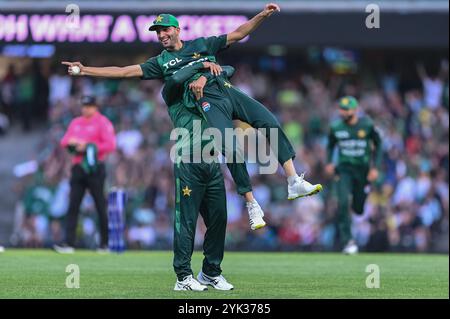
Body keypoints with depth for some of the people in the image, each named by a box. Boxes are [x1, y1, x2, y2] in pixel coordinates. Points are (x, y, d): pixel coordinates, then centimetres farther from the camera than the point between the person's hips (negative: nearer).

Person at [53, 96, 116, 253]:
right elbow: (64, 141, 18)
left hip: (94, 168, -6)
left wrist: (88, 146, -16)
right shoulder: (75, 123, 18)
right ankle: (69, 243, -5)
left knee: (101, 206, -1)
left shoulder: (103, 123, -3)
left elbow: (110, 145, -13)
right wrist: (70, 141, -6)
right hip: (77, 168, 6)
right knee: (73, 206, -2)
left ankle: (105, 243, 8)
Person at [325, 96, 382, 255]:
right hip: (344, 169, 0)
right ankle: (347, 241, -14)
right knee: (343, 203, -19)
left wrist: (375, 167, -7)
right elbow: (330, 145, 13)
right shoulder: (336, 127, -4)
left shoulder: (367, 125, -10)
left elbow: (378, 145, 1)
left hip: (363, 169, 0)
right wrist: (329, 162, -3)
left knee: (359, 209, 7)